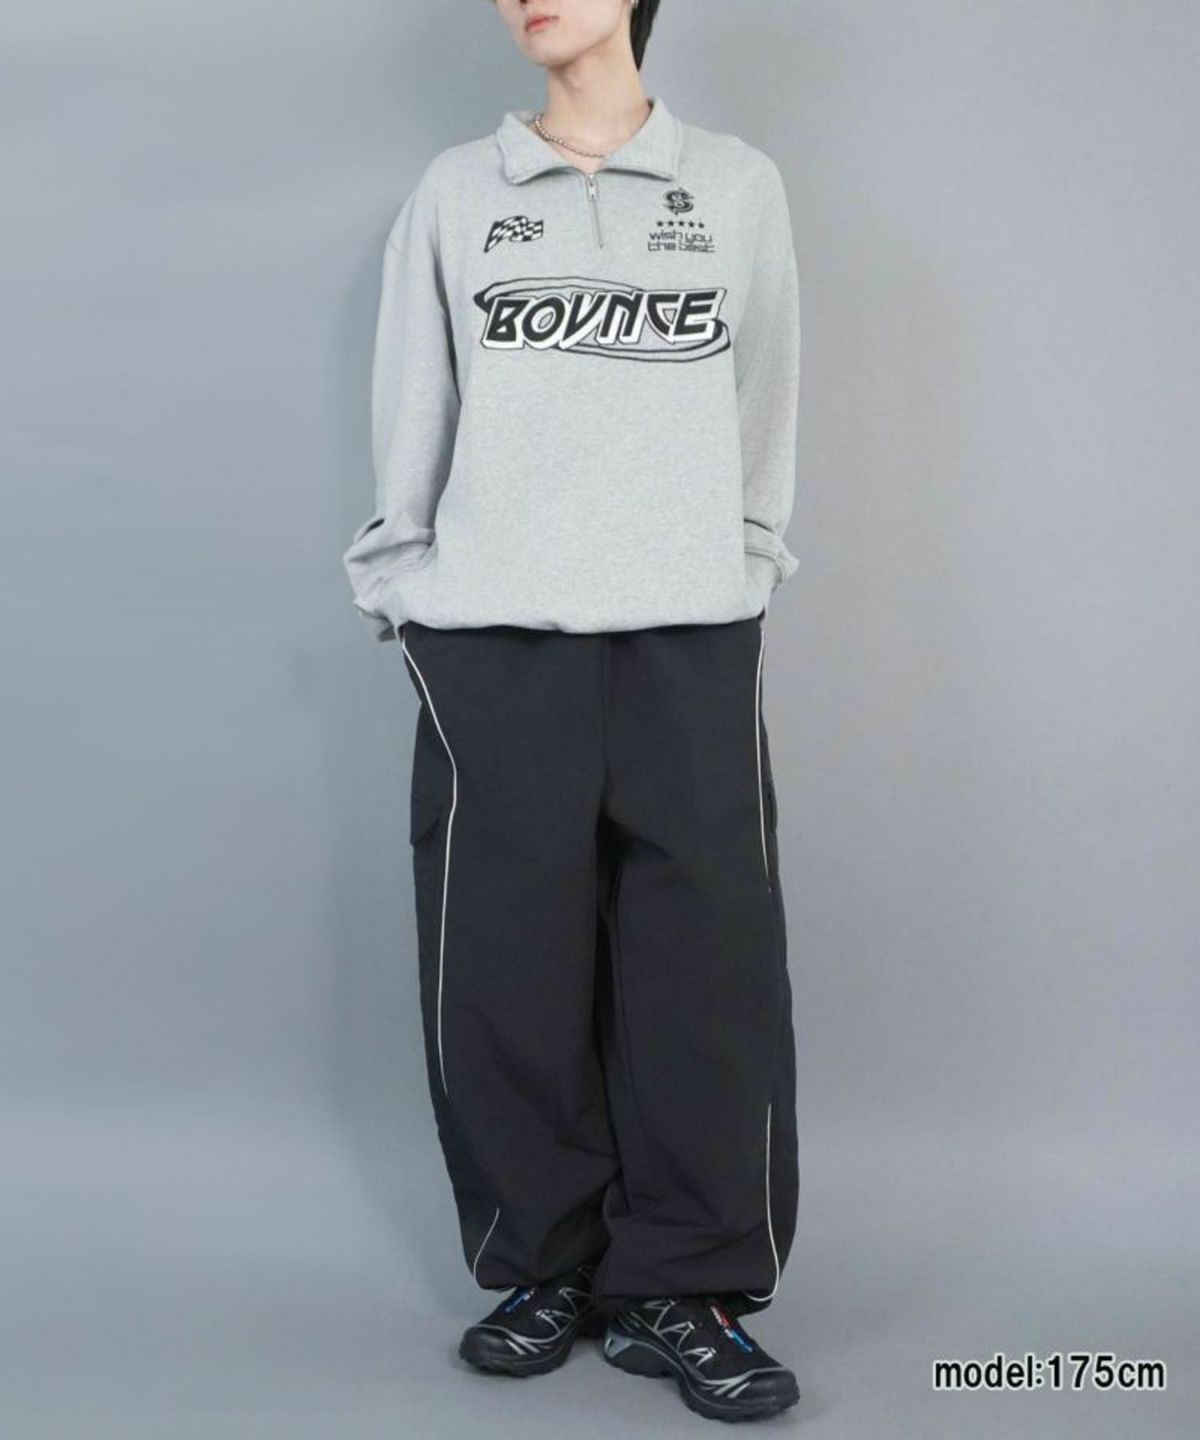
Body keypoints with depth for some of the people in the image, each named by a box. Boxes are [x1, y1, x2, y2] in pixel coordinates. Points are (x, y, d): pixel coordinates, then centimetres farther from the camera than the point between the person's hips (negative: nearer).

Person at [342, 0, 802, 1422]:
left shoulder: (740, 185, 12)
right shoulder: (455, 192, 12)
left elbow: (763, 413, 12)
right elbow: (410, 415, 11)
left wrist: (740, 569, 6)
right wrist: (407, 588, 6)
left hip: (692, 633, 0)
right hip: (490, 633, 0)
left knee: (708, 967, -4)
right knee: (508, 965, -1)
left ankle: (680, 1288, 7)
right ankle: (545, 1266, 14)